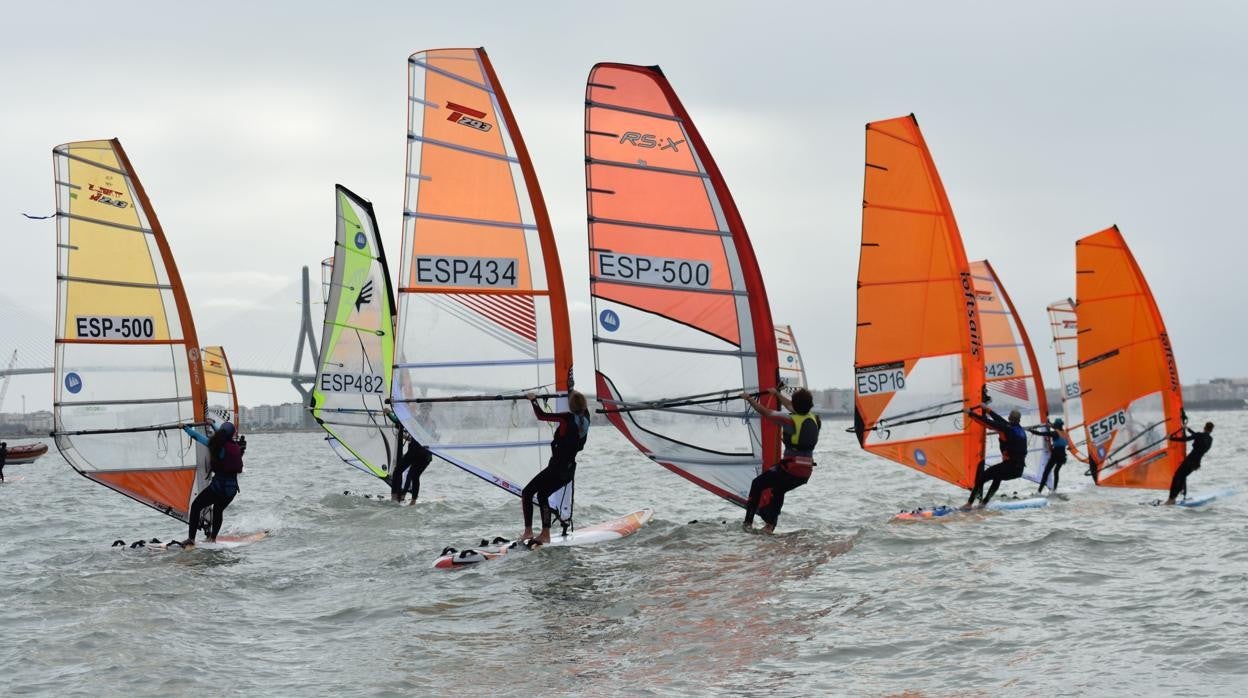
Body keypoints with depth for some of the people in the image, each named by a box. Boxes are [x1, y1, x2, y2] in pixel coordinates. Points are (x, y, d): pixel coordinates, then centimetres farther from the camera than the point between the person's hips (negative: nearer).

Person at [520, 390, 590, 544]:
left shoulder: (568, 418, -18)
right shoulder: (586, 416, 1)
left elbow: (541, 415, -15)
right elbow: (582, 405, 25)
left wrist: (533, 399, 1)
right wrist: (571, 391, 42)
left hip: (557, 467, -7)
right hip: (570, 470, 7)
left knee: (527, 493, 7)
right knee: (542, 495, 24)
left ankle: (528, 532, 1)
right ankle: (545, 535, 21)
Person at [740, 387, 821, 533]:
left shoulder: (791, 420, -14)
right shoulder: (814, 419, 6)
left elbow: (765, 412, -7)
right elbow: (792, 407, 24)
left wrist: (749, 399, 8)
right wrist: (777, 394, 36)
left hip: (790, 469, -6)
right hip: (806, 473, 6)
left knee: (757, 484, 14)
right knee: (779, 490, 31)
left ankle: (748, 522, 11)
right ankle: (770, 524, 27)